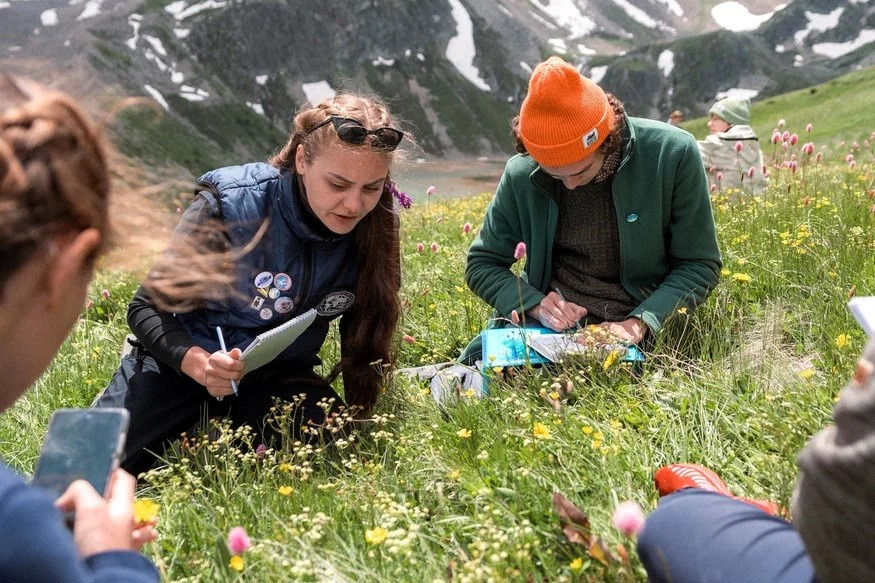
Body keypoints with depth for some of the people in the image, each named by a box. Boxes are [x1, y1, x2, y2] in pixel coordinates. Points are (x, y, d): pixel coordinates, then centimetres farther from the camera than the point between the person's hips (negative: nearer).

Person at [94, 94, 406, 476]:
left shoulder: (376, 231, -13)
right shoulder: (230, 207, -23)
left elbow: (360, 330, 5)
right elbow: (147, 308, -14)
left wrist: (358, 411, -2)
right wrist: (196, 362, -33)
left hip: (280, 377, 3)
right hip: (182, 361, -2)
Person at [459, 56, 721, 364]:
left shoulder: (672, 153, -13)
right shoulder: (521, 175, -7)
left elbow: (699, 266, -6)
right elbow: (482, 264, 5)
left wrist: (640, 323, -22)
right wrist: (535, 305, -14)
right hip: (550, 322, 2)